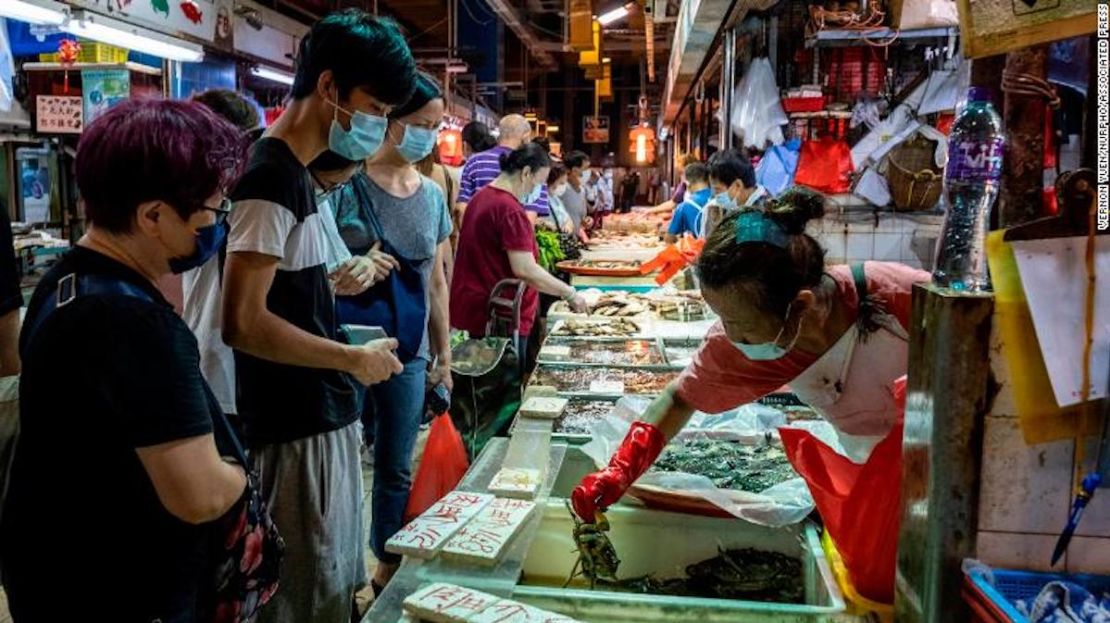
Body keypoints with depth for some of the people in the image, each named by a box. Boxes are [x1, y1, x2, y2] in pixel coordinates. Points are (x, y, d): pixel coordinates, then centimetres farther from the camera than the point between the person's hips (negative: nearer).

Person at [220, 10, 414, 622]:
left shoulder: (293, 172, 10)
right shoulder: (271, 176, -18)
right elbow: (243, 322, -24)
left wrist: (334, 282, 4)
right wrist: (353, 358, -16)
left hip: (323, 417, 9)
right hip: (297, 430, -9)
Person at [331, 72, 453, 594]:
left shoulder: (433, 196, 7)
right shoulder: (348, 185, -9)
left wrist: (443, 354, 14)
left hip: (409, 355, 5)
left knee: (397, 468, 15)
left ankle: (388, 567, 32)